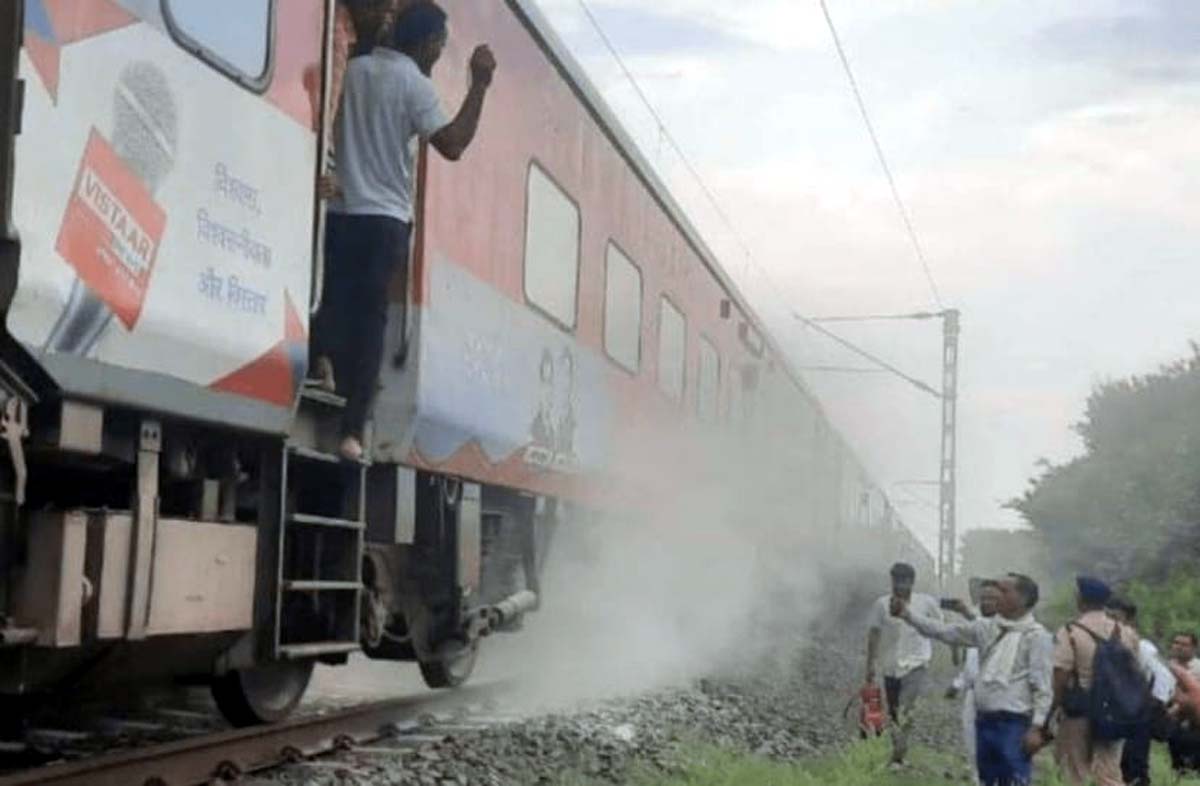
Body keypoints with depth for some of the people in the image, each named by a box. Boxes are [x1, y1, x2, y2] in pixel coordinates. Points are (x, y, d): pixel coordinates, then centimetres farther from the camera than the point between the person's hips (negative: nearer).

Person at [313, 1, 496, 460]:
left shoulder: (355, 70, 12)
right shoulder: (414, 83, -6)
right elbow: (452, 145, -13)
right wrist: (479, 86, -8)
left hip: (340, 212, 5)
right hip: (385, 219, -5)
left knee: (335, 312, 9)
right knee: (370, 323, -4)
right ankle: (352, 431, -7)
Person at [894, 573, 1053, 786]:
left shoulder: (1036, 636, -9)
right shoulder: (989, 628, 10)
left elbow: (1043, 687, -11)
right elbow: (944, 631, 11)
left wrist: (1036, 727, -17)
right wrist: (906, 612, 4)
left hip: (1015, 724, -7)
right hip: (985, 721, 7)